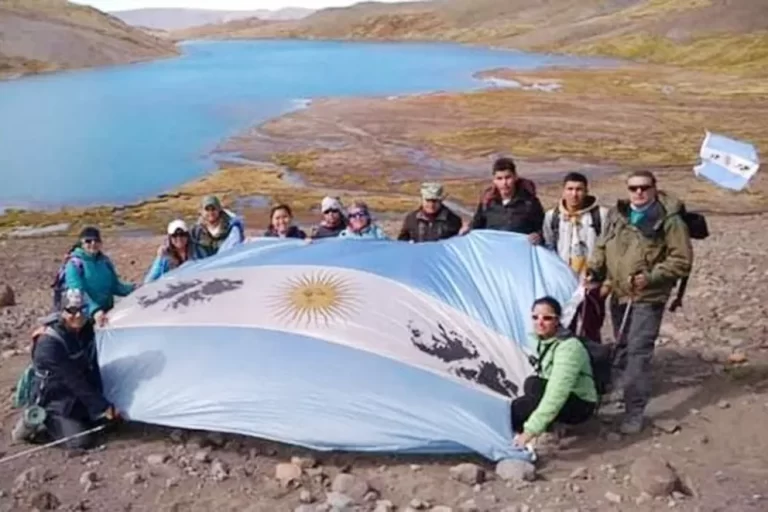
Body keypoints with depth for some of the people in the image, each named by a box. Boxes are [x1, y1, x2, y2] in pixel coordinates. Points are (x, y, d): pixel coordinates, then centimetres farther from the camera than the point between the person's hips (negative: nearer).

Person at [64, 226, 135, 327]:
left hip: (107, 314, 6)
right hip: (86, 316, -6)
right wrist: (93, 310, -42)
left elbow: (116, 286, 12)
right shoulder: (75, 264, -12)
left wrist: (135, 289, -7)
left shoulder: (105, 261, 6)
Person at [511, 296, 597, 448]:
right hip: (563, 398, 9)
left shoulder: (568, 348, -29)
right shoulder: (542, 340, -1)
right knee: (533, 383, -23)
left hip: (580, 405, -9)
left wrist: (531, 430, -42)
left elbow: (557, 393, -38)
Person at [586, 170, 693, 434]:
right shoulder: (617, 214, 6)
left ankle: (634, 411, -6)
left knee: (639, 351, -10)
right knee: (622, 346, 20)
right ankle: (622, 388, 41)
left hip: (648, 297, -6)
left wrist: (651, 277, -20)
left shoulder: (669, 220, -11)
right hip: (619, 294, 6)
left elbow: (682, 260, -10)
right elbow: (602, 247, 15)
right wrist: (593, 271, -2)